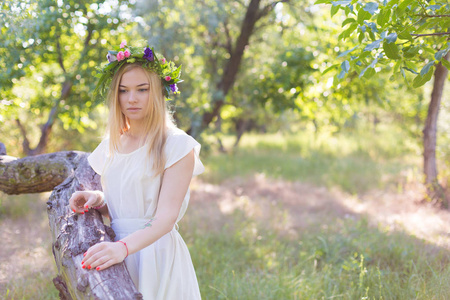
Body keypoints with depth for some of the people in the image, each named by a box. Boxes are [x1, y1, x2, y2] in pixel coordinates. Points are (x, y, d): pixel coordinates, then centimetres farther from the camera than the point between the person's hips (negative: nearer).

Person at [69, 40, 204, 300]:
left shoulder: (176, 145, -10)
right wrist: (97, 199, -1)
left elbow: (166, 217, -19)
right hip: (118, 250, 5)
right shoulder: (112, 145, 9)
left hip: (155, 252, -5)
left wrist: (124, 247, -34)